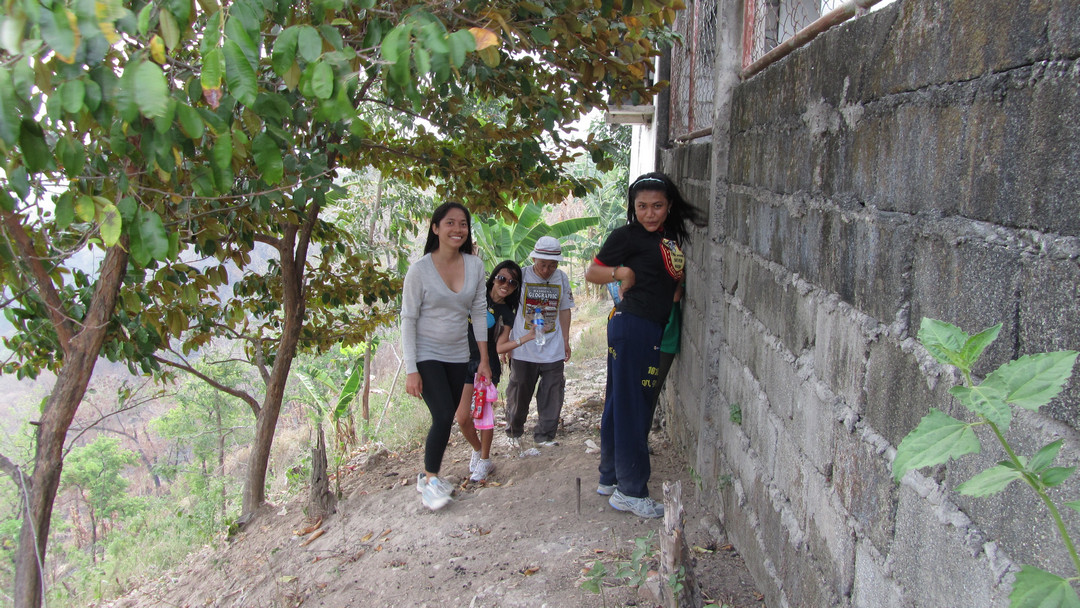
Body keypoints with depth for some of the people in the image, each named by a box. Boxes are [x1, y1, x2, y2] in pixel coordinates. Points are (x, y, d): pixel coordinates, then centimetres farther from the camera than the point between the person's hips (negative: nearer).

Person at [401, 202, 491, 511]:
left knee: (446, 419, 8)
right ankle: (430, 479, 5)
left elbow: (479, 312, 6)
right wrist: (411, 370, -15)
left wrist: (484, 359, 5)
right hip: (426, 355, -4)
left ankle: (429, 476, 27)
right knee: (443, 416, -15)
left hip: (457, 355, 5)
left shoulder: (474, 265, -1)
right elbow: (408, 319, -11)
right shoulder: (420, 269, -13)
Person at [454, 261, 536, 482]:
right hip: (462, 362, 1)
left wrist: (525, 338, -13)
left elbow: (500, 347, -5)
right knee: (463, 418, -2)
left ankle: (484, 461, 14)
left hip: (487, 365, -1)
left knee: (483, 413, -4)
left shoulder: (506, 314, 2)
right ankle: (478, 450, 26)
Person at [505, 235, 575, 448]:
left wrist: (566, 341, 12)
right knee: (519, 392, 8)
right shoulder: (521, 276, -6)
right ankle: (514, 433, 27)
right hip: (523, 348, -2)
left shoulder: (562, 278, 3)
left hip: (553, 349, 2)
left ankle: (544, 435, 17)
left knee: (552, 393, 3)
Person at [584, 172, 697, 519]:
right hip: (632, 325, -8)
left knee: (620, 403, 14)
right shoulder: (628, 236, -8)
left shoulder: (671, 237, 14)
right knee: (632, 407, -4)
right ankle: (630, 492, 4)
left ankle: (610, 478, 25)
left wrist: (676, 292, 5)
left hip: (654, 327, 8)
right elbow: (591, 272, -5)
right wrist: (622, 272, -19)